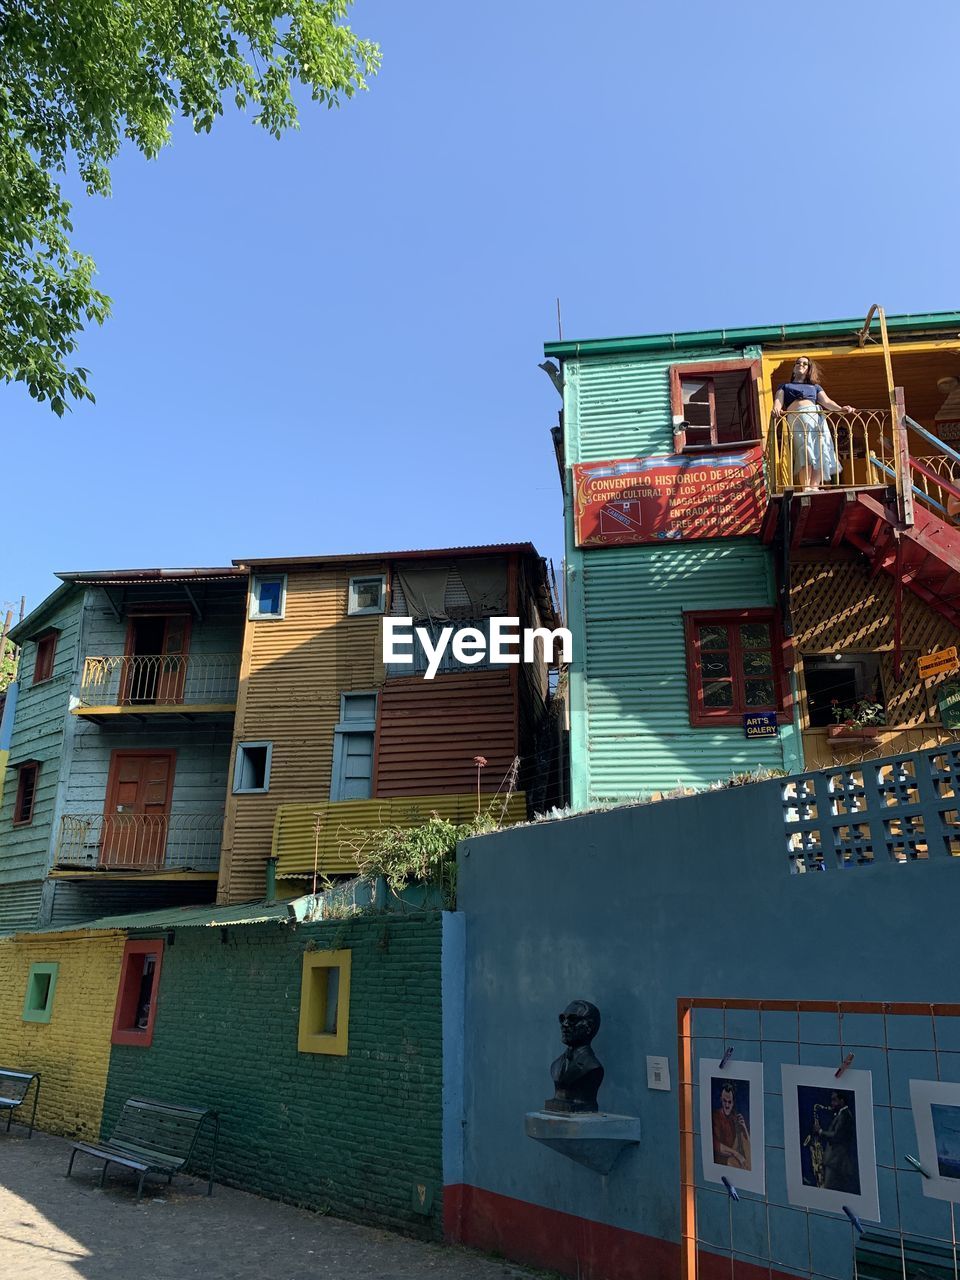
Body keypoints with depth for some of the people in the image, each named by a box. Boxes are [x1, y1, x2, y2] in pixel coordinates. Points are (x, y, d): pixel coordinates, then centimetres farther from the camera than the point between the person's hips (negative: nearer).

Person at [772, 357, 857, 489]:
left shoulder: (815, 387, 33)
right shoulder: (784, 386, 28)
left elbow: (827, 402, 16)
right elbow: (778, 401, 8)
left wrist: (840, 409, -6)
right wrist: (776, 409, -18)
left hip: (817, 417, 3)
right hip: (797, 418, -3)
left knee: (820, 453, -15)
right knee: (805, 451, -23)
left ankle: (814, 489, -22)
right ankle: (806, 489, -32)